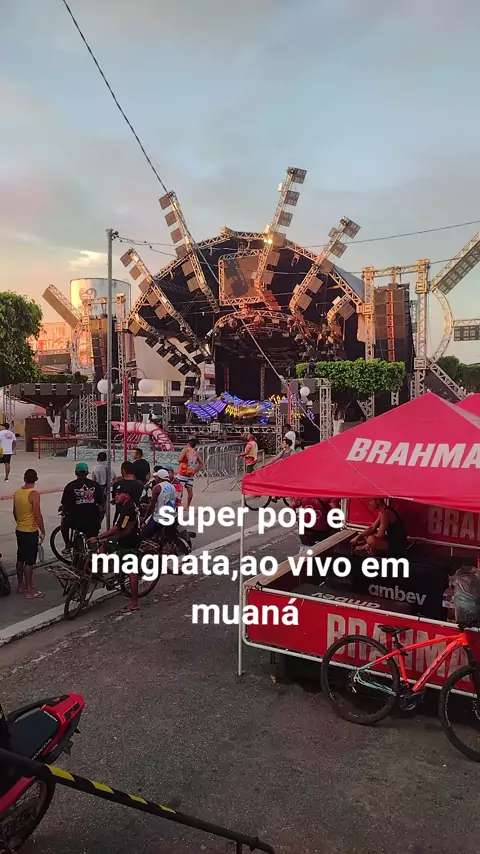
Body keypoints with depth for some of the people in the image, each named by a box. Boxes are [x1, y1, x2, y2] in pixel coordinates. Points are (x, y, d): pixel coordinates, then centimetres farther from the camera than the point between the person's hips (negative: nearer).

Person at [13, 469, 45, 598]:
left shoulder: (17, 492, 3)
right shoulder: (34, 494, -20)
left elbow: (15, 512, 14)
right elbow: (38, 515, -21)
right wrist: (43, 531, -12)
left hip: (19, 530, 8)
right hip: (30, 532, -8)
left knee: (20, 559, 17)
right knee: (29, 561, -1)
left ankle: (21, 585, 29)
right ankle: (29, 590, 5)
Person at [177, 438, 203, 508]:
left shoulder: (186, 450, -5)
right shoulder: (196, 453, 10)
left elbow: (180, 460, -18)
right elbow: (201, 463, 12)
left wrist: (180, 462, 4)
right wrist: (196, 471, 12)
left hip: (183, 473, -5)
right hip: (191, 474, 5)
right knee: (190, 490, 7)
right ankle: (188, 507, 12)